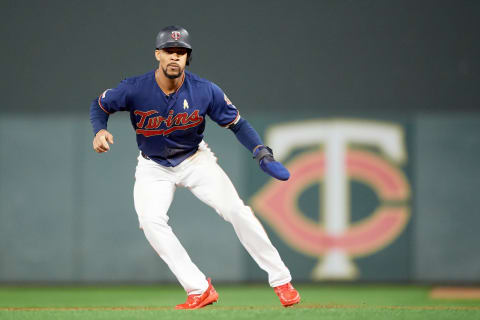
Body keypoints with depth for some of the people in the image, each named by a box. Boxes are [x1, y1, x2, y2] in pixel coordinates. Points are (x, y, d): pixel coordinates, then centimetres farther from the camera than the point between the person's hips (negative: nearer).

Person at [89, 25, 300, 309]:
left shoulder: (205, 91, -20)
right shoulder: (135, 89, -22)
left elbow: (237, 123, -11)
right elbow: (100, 105, -4)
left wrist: (263, 154, -25)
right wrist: (99, 131, -25)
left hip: (195, 159, 0)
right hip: (154, 167, 0)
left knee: (236, 210, -15)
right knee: (151, 220, -24)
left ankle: (280, 280, -2)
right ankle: (200, 291, -17)